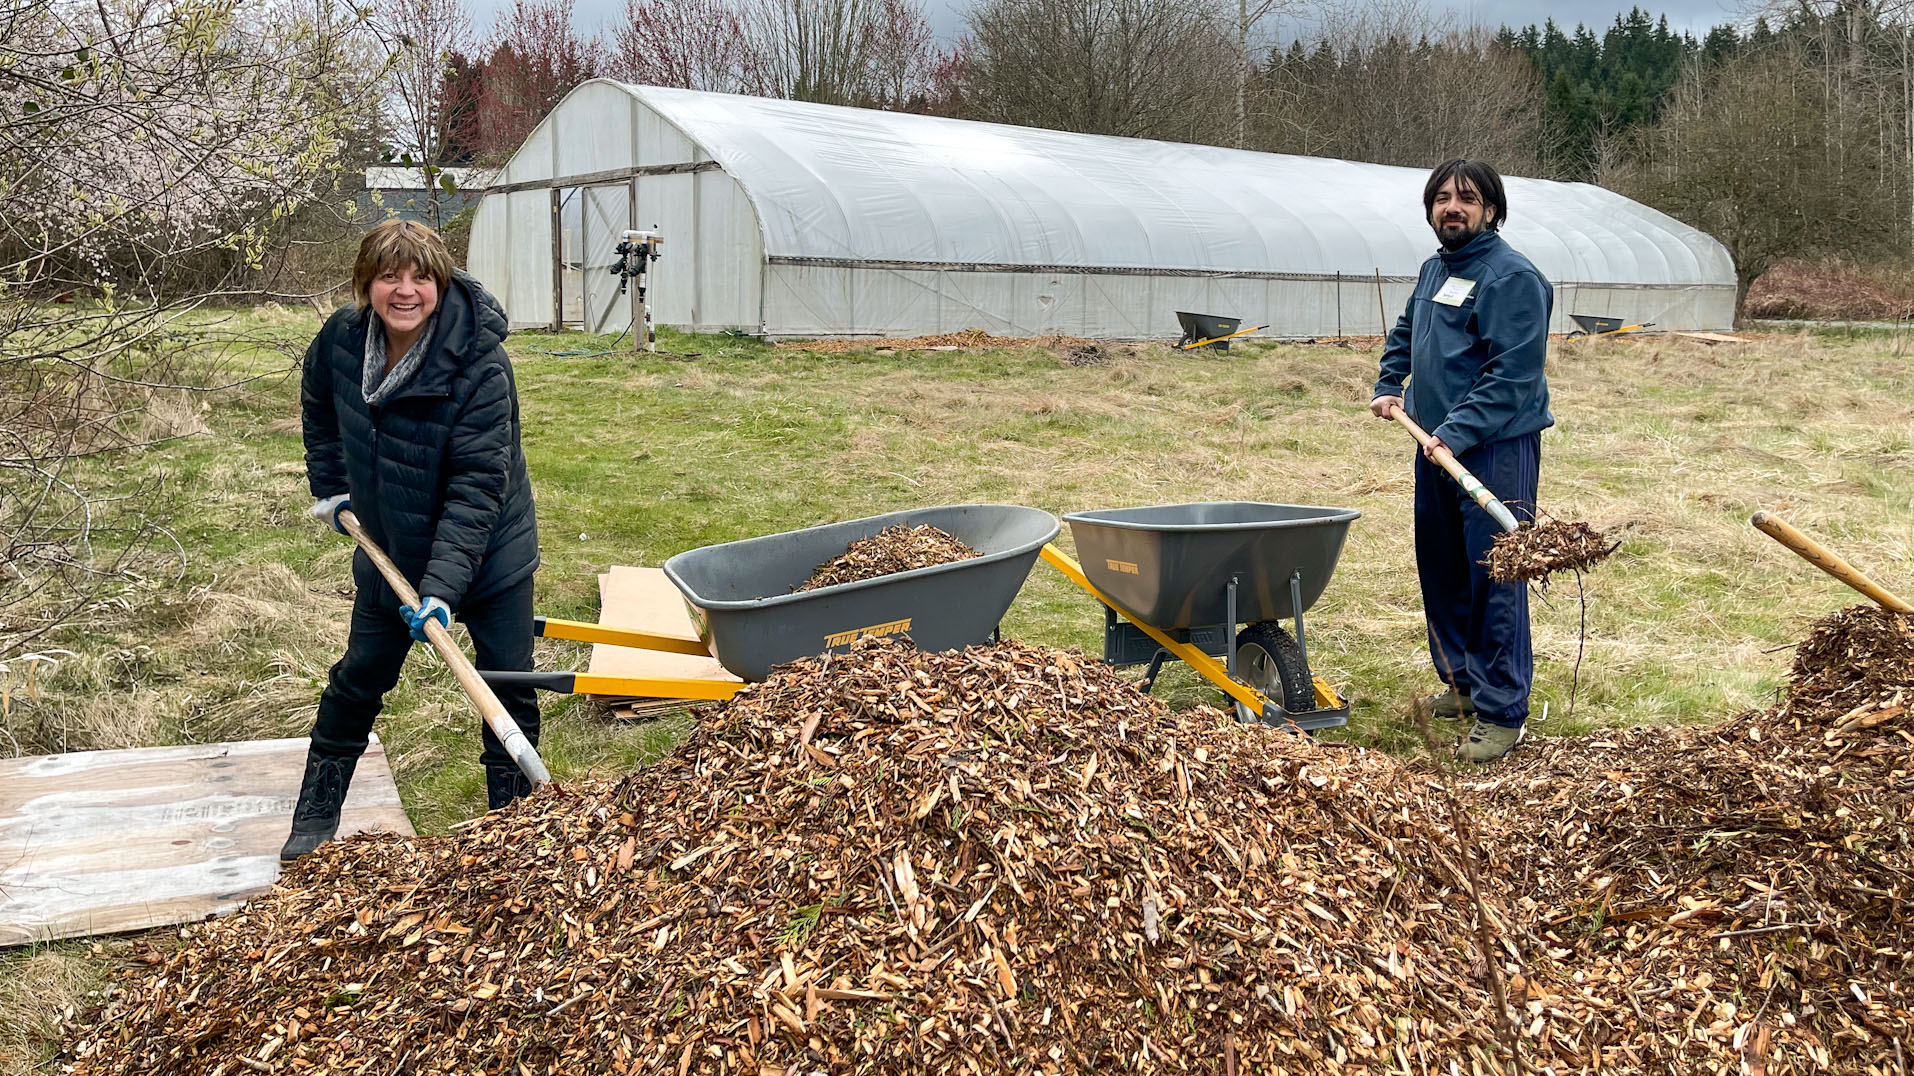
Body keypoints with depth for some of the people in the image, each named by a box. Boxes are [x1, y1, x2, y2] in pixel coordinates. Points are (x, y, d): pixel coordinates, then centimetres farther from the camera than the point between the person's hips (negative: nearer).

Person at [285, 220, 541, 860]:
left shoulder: (481, 365, -28)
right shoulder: (342, 338, -13)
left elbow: (477, 486, -29)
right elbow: (319, 405, 13)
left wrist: (441, 587, -34)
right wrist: (330, 486, 11)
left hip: (487, 553, -4)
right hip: (392, 549, 4)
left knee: (510, 687, 1)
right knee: (359, 678, 15)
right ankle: (315, 819, 32)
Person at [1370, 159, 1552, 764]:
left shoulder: (1513, 277, -12)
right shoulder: (1434, 270, 16)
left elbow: (1513, 376, -20)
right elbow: (1405, 333, 35)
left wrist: (1457, 432, -26)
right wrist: (1389, 386, 22)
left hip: (1497, 449, -9)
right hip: (1438, 447, 9)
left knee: (1494, 578, -7)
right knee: (1440, 570, 15)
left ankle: (1502, 712, -1)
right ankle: (1460, 681, 31)